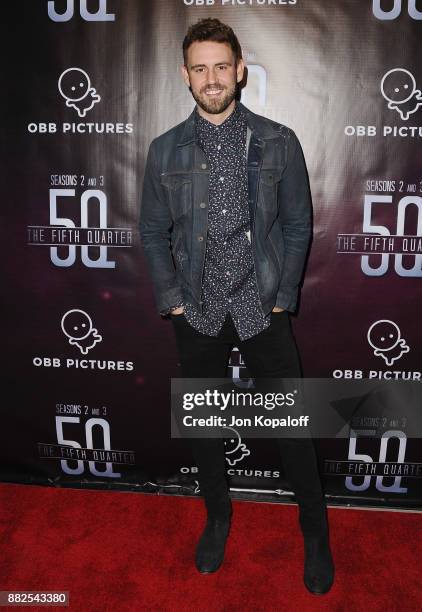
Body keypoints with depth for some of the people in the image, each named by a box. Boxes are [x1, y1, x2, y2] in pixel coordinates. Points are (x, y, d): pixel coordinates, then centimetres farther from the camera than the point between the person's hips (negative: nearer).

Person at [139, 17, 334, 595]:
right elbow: (153, 233, 6)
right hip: (197, 313, 2)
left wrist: (282, 298, -4)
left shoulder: (279, 142, -2)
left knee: (292, 424, 6)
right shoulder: (165, 150, 2)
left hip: (262, 309, -1)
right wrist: (173, 301, -2)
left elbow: (298, 226, 2)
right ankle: (218, 516, 40)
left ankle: (315, 531, 30)